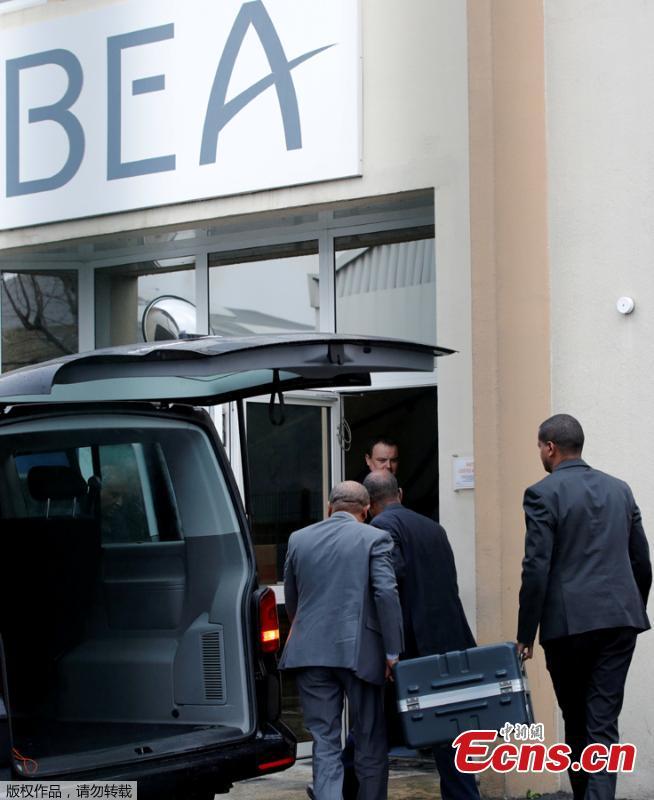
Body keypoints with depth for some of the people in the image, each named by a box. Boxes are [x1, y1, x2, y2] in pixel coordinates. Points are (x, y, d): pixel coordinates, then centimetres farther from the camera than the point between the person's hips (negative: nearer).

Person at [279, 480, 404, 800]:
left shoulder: (298, 539, 11)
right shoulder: (375, 538, -1)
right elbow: (386, 593, -12)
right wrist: (393, 652, -9)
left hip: (310, 652, 3)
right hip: (359, 651, -3)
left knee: (324, 742, 4)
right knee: (371, 743, 10)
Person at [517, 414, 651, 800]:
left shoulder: (543, 494, -5)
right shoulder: (619, 489, 11)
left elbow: (536, 569, -10)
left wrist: (526, 634, -5)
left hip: (569, 622, -3)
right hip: (620, 619, 4)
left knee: (576, 721, 12)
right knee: (603, 720, -1)